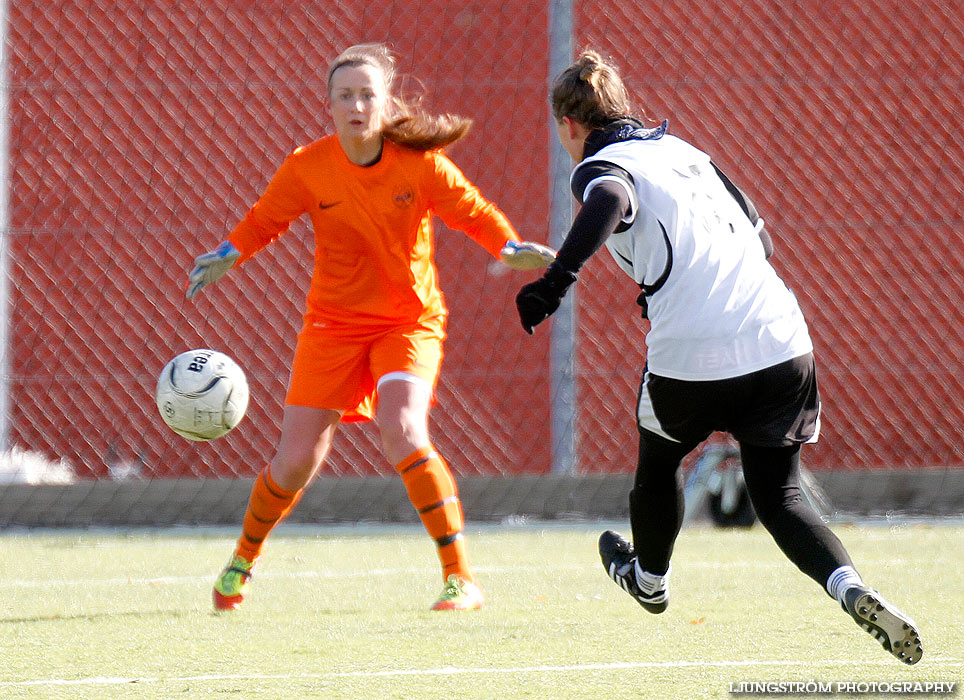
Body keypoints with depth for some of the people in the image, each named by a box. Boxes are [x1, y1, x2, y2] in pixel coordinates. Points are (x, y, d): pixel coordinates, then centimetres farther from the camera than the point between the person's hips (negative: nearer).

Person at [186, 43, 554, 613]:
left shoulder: (419, 163, -13)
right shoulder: (307, 169, -9)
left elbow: (473, 211, -4)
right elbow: (264, 221, 3)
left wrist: (512, 247, -23)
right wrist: (226, 256, -16)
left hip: (410, 321, -2)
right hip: (333, 323, 2)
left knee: (403, 433, -26)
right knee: (297, 460, 0)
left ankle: (462, 579, -18)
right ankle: (243, 561, 30)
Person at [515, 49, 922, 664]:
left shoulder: (599, 167, 1)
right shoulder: (682, 149, 22)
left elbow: (609, 202, -26)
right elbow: (761, 238, 28)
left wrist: (558, 279, -34)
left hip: (690, 358, -5)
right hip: (782, 342, 5)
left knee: (659, 462, 27)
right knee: (779, 495, 11)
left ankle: (649, 577, 50)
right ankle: (852, 589, -16)